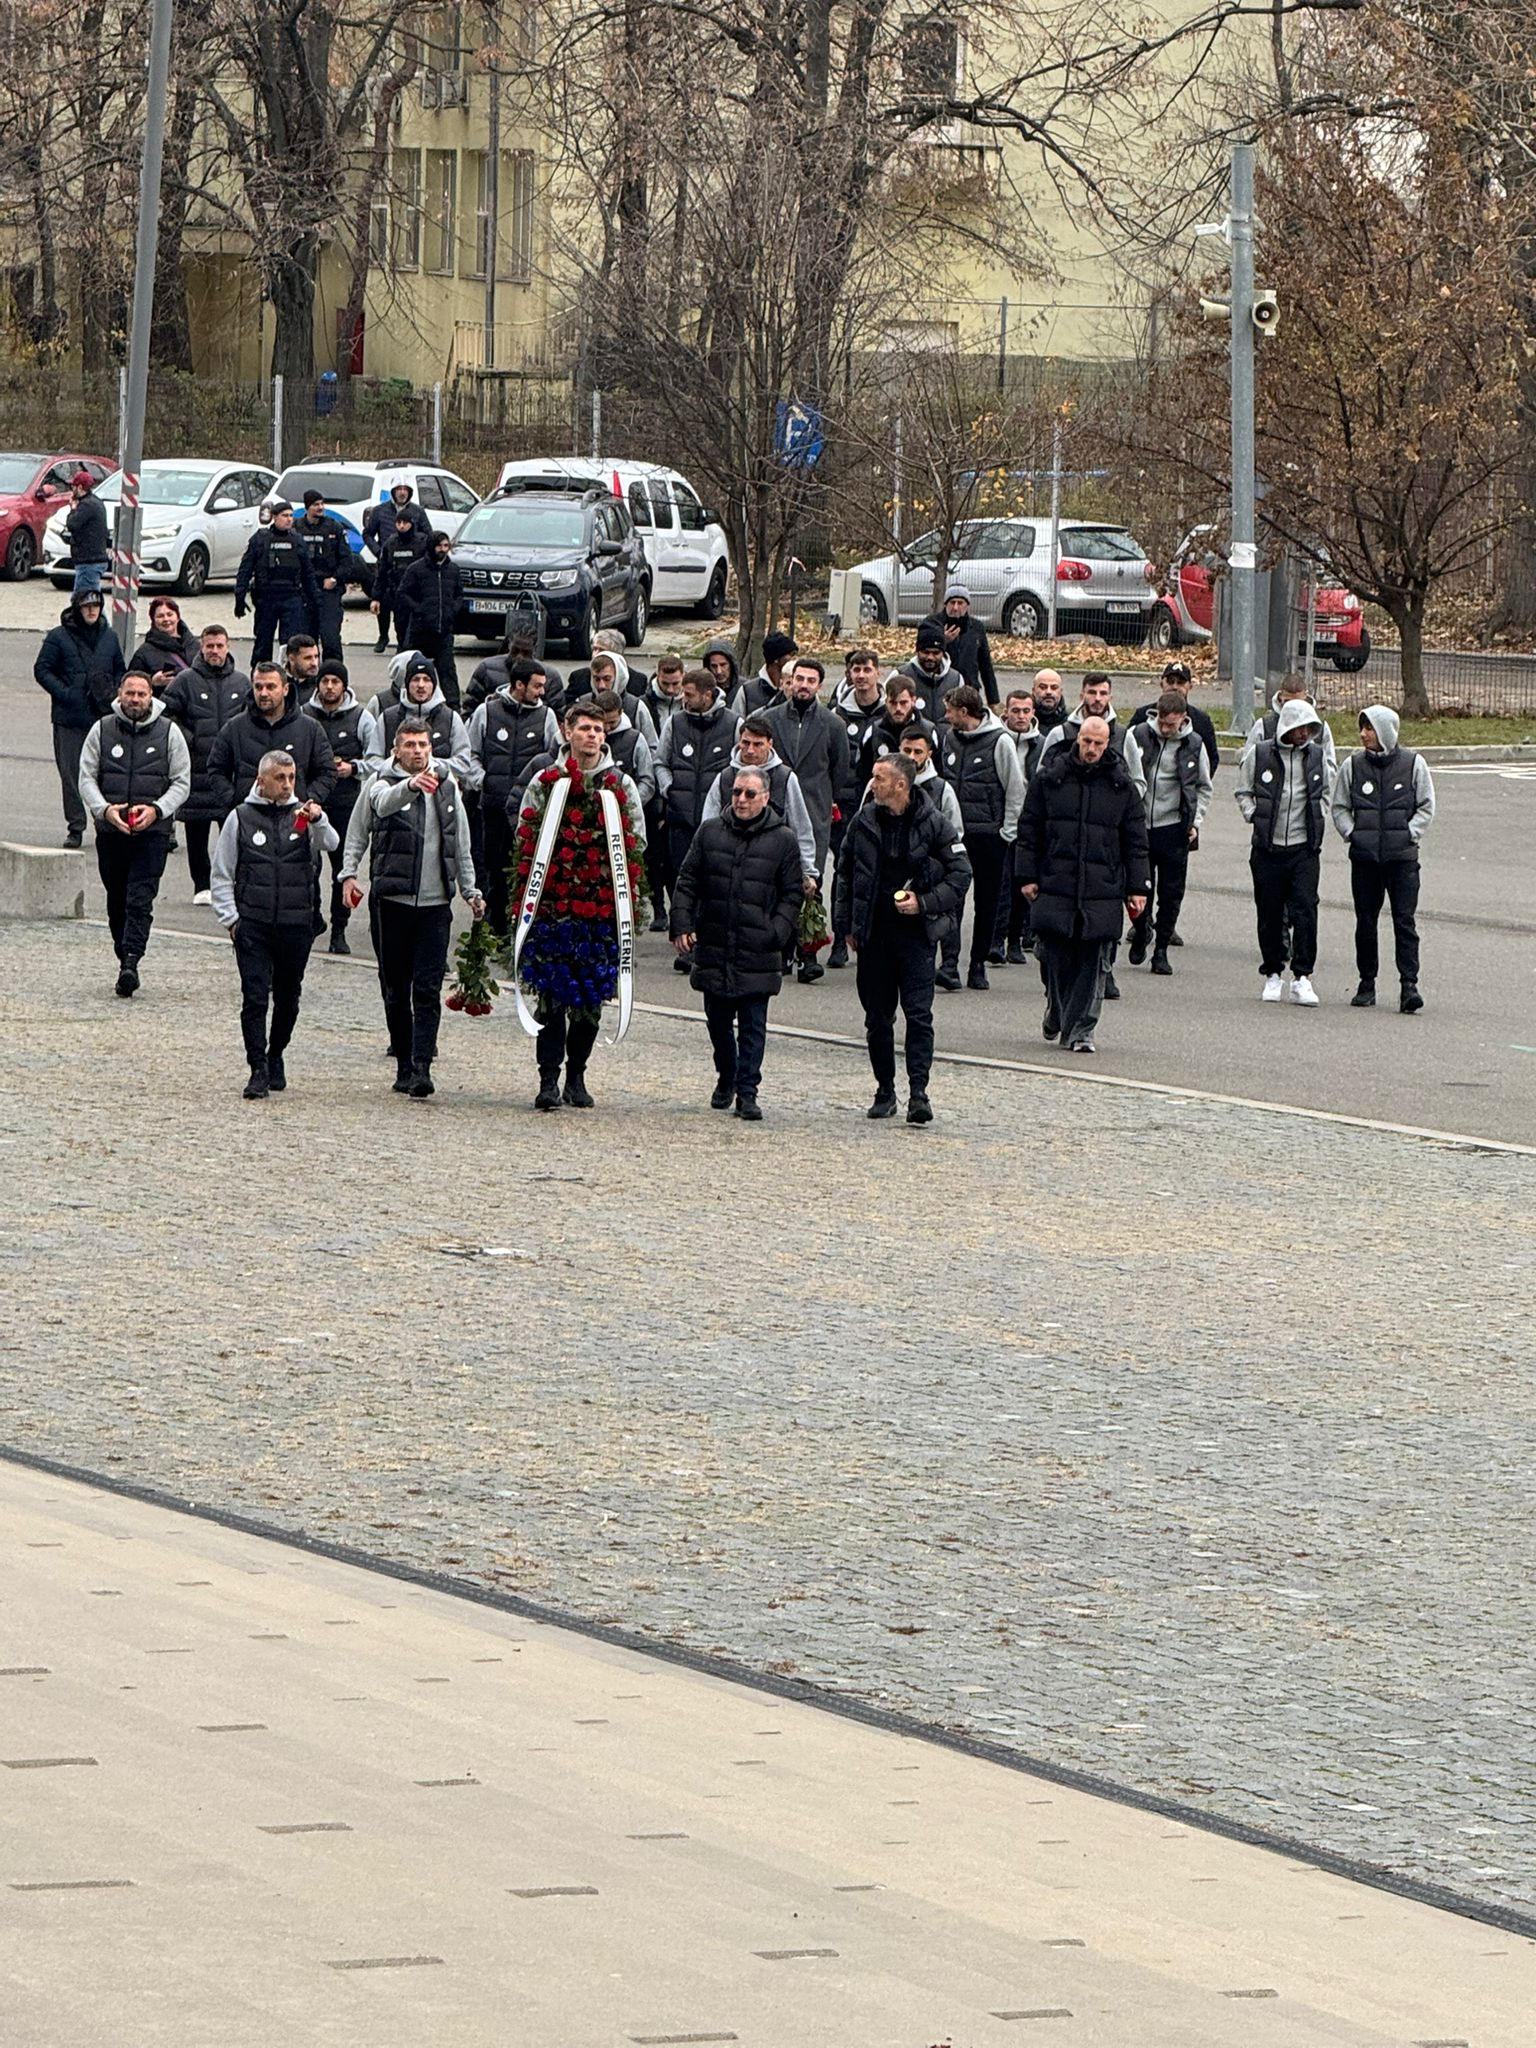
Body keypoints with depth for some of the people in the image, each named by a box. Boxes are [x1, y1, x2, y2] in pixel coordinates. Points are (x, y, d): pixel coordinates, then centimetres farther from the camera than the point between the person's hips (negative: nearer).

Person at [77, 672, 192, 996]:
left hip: (153, 831, -2)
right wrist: (105, 809, -13)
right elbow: (87, 777, 5)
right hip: (111, 831, 2)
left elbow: (182, 783, 4)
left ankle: (130, 962, -21)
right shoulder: (102, 730, 5)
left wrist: (156, 809, -13)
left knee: (140, 899, -13)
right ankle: (124, 955, 21)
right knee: (116, 900, 9)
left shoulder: (169, 733, 3)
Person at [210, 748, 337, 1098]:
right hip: (253, 924, -2)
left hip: (297, 924, 2)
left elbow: (330, 844, -12)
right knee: (255, 997, -9)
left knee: (288, 997, 12)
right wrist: (230, 918, 0)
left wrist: (318, 821, -32)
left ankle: (275, 1056, 30)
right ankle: (259, 1070, -9)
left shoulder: (302, 815, 7)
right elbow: (222, 875, 9)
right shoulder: (240, 818, 5)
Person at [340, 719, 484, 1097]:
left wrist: (470, 890, 20)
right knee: (396, 988, 5)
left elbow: (461, 844, 18)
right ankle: (404, 1066, 13)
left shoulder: (447, 785, 11)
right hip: (392, 899, -1)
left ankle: (422, 1067, -14)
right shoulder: (381, 783, 2)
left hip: (435, 902, 1)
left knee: (428, 991, -8)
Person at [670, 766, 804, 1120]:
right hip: (713, 948, 3)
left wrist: (777, 933, -8)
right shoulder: (710, 832, 7)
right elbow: (687, 882, 9)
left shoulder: (782, 840, 2)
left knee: (752, 1026, -3)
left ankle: (747, 1091, 0)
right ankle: (726, 1078, 33)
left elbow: (792, 895, 4)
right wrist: (682, 924, -1)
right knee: (718, 1021, 13)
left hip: (757, 954, -3)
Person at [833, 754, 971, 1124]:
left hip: (915, 931, -4)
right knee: (877, 1017, 8)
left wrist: (924, 903, -13)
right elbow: (845, 874, 15)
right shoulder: (863, 822, 4)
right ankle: (885, 1091, 18)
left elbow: (960, 874, -2)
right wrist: (847, 924, 11)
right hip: (873, 933, 4)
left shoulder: (933, 824, -6)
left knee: (918, 1013, -11)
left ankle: (918, 1092, -12)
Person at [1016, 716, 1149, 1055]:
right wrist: (1027, 875, 2)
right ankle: (1057, 1011, 28)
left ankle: (1080, 1029, 2)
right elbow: (1028, 829, 7)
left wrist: (1137, 887, 4)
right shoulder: (1049, 778, 4)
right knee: (1056, 956, 3)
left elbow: (1136, 841, 9)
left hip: (1102, 890, 0)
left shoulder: (1122, 786, 5)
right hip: (1056, 884, 0)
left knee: (1092, 962, -2)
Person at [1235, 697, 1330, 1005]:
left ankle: (1302, 977, -7)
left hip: (1304, 847, 1)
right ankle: (1272, 974, 19)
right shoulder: (1259, 754, -3)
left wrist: (1317, 823, 8)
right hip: (1268, 847, -1)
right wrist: (1254, 816, -6)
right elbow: (1243, 792, 9)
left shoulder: (1316, 756, 5)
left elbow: (1325, 792, 20)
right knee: (1269, 913, 6)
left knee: (1305, 910, -10)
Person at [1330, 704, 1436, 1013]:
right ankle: (1367, 984, 17)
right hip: (1364, 856, 2)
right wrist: (1351, 834, -4)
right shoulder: (1353, 766, 4)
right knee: (1366, 921, 7)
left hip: (1402, 857, -2)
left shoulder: (1413, 764, 0)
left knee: (1405, 921, -8)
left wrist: (1409, 834, -7)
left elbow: (1426, 808, 5)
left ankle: (1409, 985, -10)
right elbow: (1339, 807, 11)